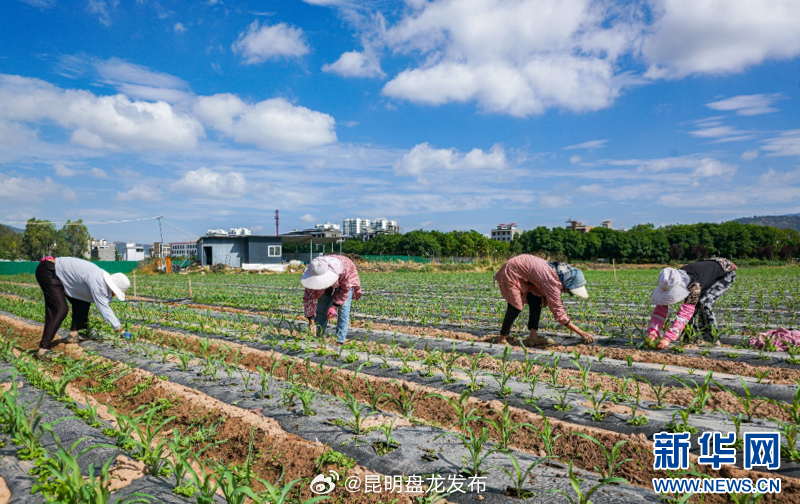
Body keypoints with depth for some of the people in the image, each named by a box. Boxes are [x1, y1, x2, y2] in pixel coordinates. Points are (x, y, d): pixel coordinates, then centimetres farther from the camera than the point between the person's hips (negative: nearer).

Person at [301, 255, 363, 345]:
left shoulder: (342, 268, -45)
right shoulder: (313, 273, -35)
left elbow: (345, 289, -27)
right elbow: (309, 297, -29)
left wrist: (335, 305, -30)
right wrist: (311, 319, -32)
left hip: (345, 282, -3)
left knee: (343, 308, -15)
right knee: (321, 308, -2)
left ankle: (340, 341, -11)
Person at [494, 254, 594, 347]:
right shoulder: (552, 282, -32)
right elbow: (558, 313, -30)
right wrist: (581, 333, -27)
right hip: (511, 273, -9)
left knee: (536, 302, -2)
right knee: (516, 307, -12)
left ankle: (533, 337, -4)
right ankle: (501, 339, 3)